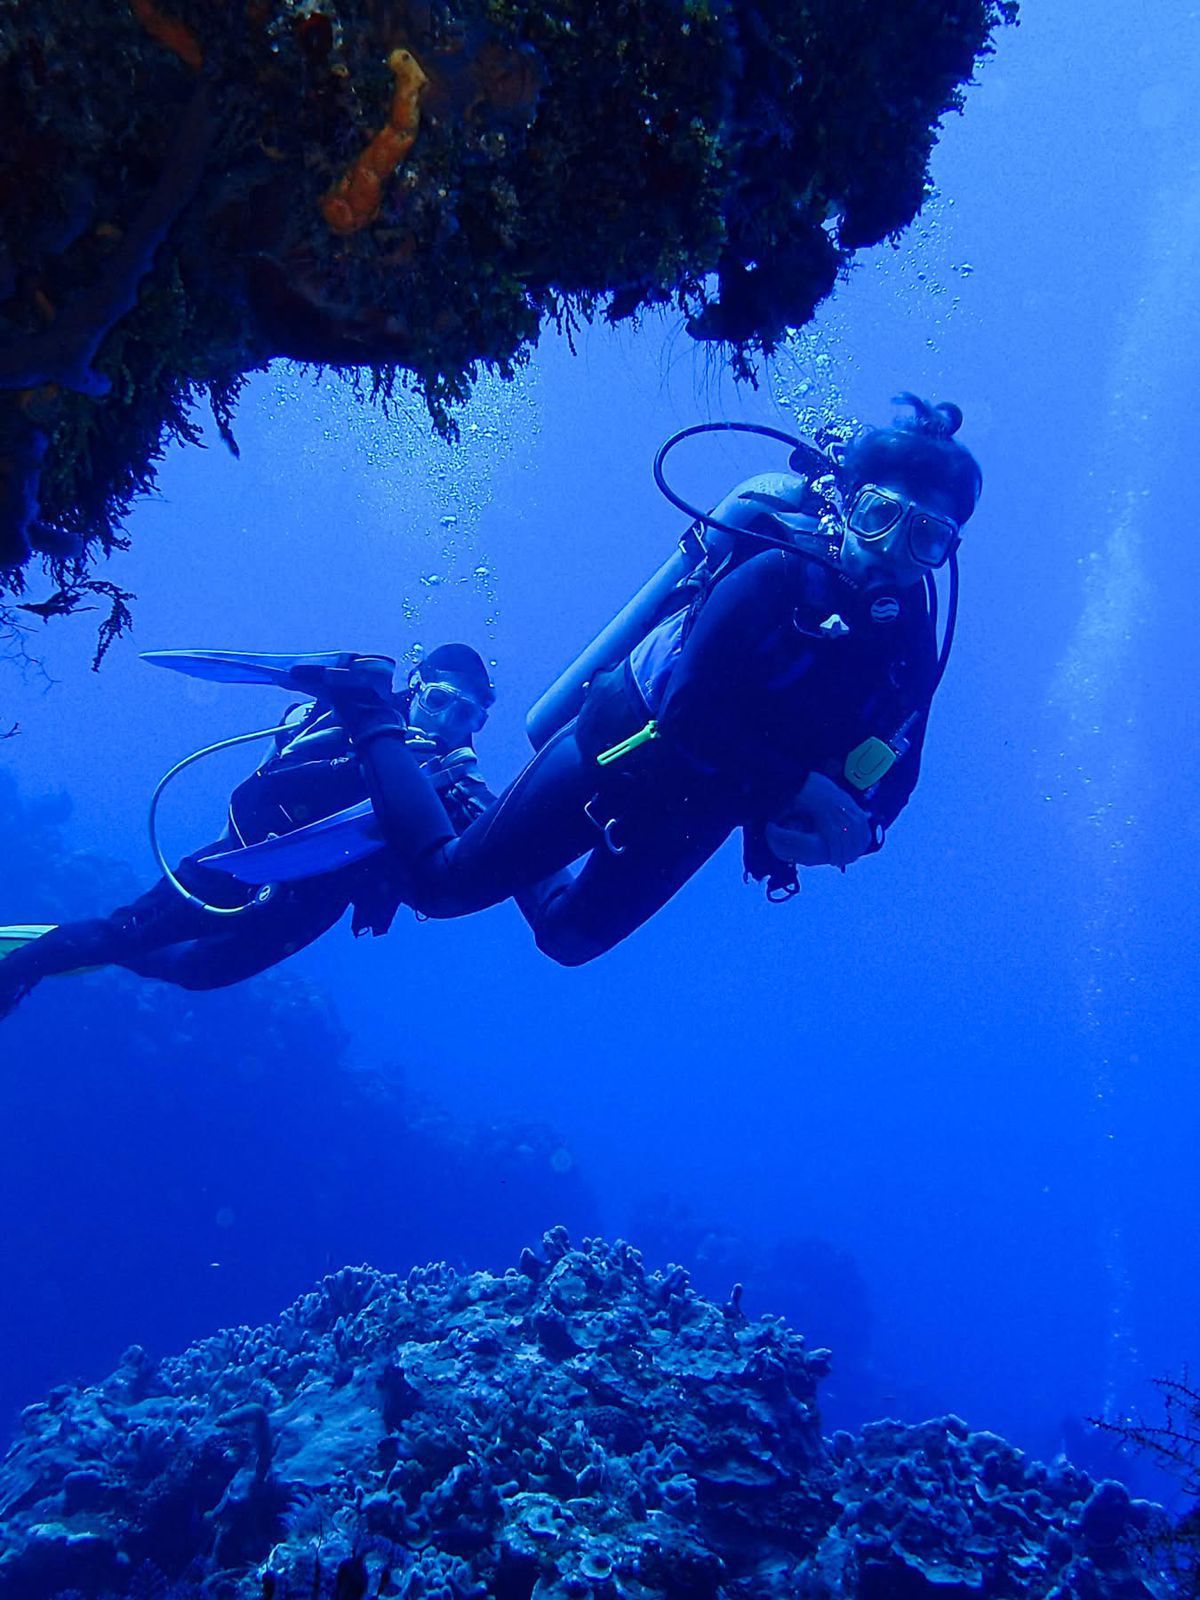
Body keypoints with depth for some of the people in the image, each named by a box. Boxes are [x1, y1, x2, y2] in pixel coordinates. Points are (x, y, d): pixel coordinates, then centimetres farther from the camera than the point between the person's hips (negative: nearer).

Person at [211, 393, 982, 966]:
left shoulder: (913, 638, -6)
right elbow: (686, 708, -32)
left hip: (690, 814, 7)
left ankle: (466, 807, 45)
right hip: (623, 753, -6)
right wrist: (801, 785, -33)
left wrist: (854, 822, -20)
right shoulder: (780, 574, -26)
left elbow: (894, 770, 2)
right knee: (445, 884, 2)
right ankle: (371, 715, 22)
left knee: (567, 936, 23)